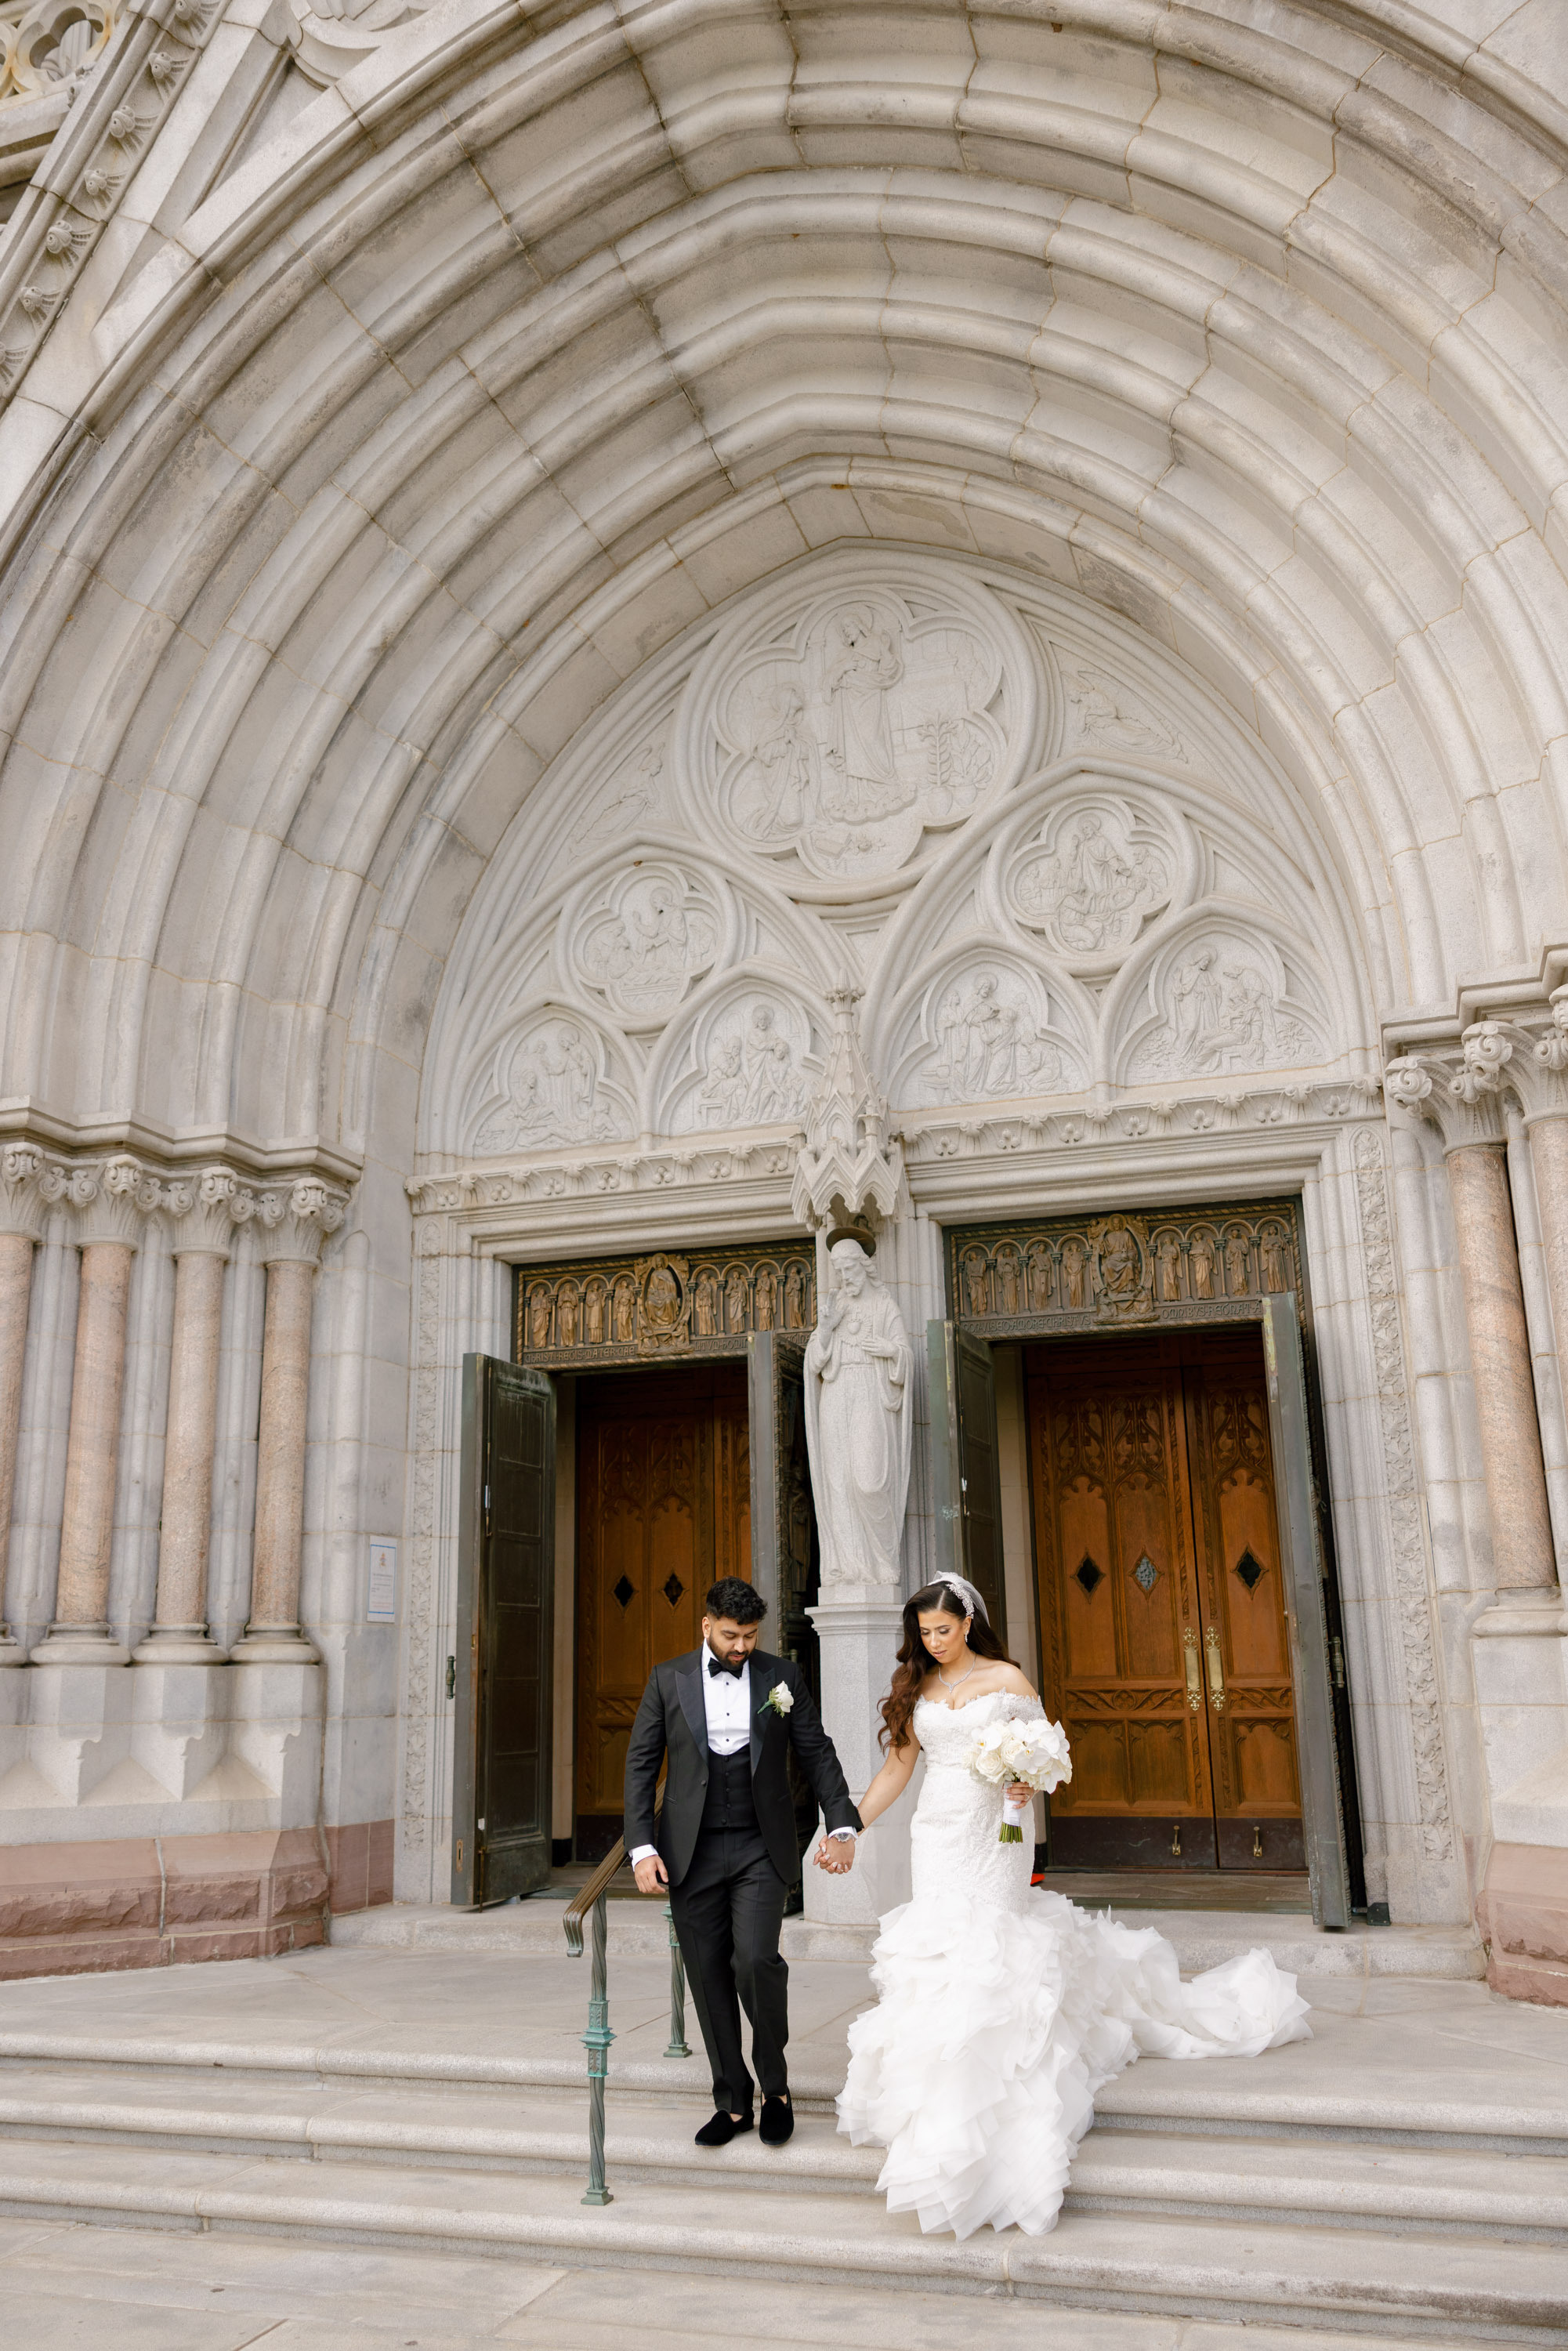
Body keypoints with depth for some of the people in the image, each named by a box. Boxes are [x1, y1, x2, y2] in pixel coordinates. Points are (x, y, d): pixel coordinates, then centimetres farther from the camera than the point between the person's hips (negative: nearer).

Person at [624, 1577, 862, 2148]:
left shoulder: (782, 1676, 1)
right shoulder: (667, 1680, 2)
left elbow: (818, 1754, 3)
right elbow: (640, 1765, 2)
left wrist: (842, 1827, -8)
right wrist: (642, 1848, -7)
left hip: (761, 1849, -1)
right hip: (692, 1853, 1)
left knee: (756, 1960, -16)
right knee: (710, 1978, 5)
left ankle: (774, 2084, 9)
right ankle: (732, 2102, 22)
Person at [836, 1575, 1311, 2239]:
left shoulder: (1005, 1678, 1)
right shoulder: (915, 1688, 8)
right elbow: (896, 1768, 9)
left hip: (992, 1837, -3)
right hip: (937, 1837, 3)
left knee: (986, 1957, -9)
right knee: (940, 1953, 0)